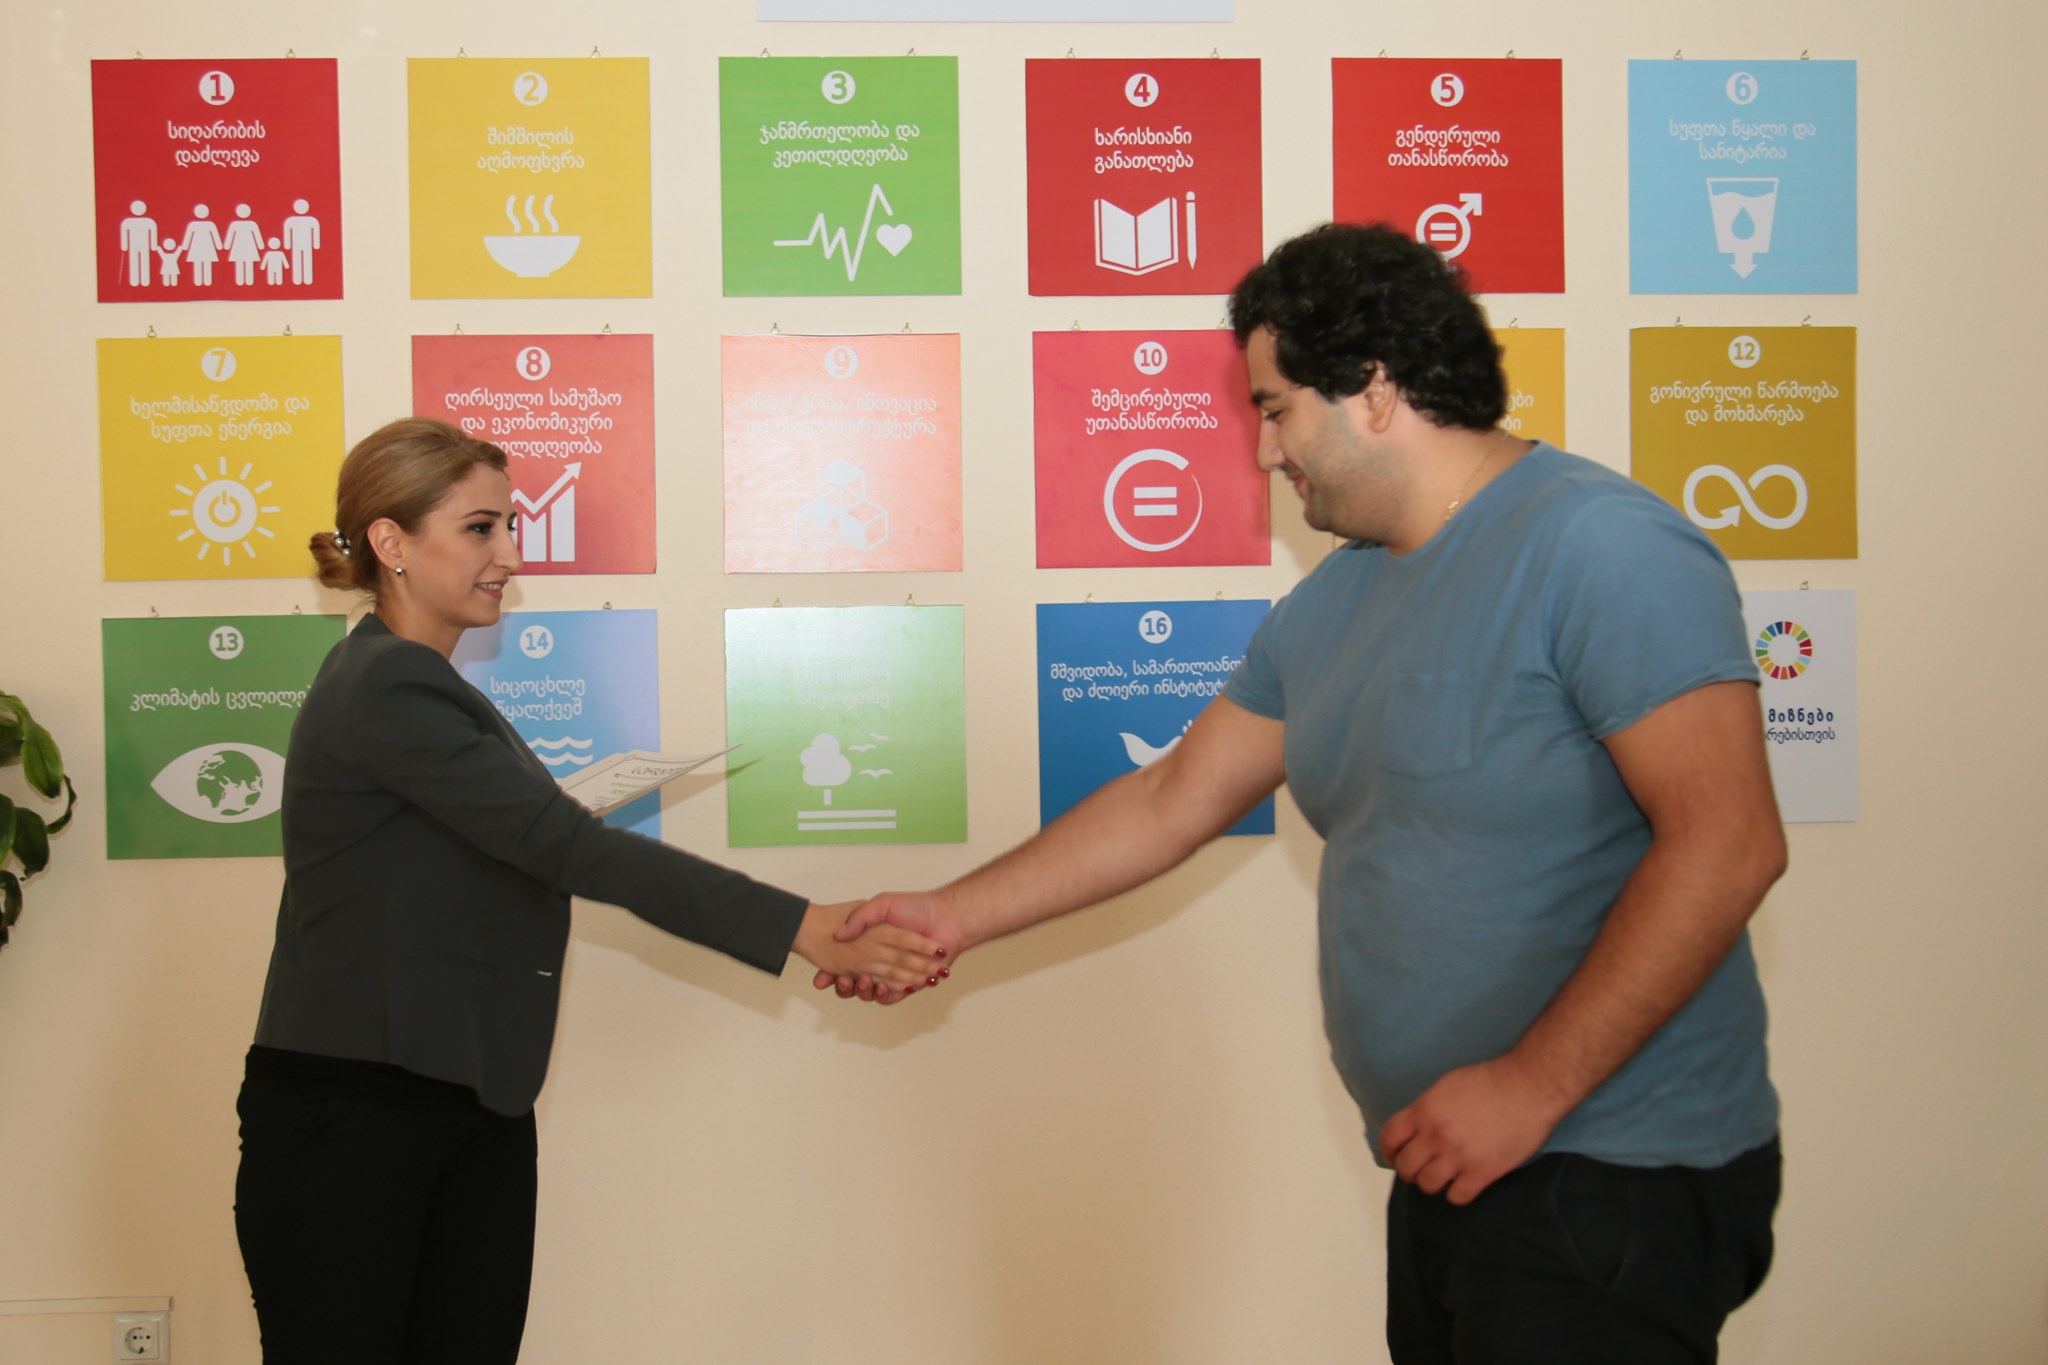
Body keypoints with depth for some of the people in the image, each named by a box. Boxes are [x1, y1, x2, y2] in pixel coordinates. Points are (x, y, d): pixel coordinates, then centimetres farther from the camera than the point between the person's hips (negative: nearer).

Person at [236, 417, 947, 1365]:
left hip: (476, 1112, 9)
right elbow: (570, 846, -25)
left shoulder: (417, 683, 14)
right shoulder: (385, 691, -17)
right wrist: (806, 930, -28)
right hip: (347, 1116, -8)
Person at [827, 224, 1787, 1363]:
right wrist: (952, 917, 15)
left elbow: (1728, 841, -23)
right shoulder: (1329, 609, 11)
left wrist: (1530, 1085, -23)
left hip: (1614, 1184, -8)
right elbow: (1171, 804, 17)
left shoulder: (1599, 546, -16)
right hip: (1459, 1174, 8)